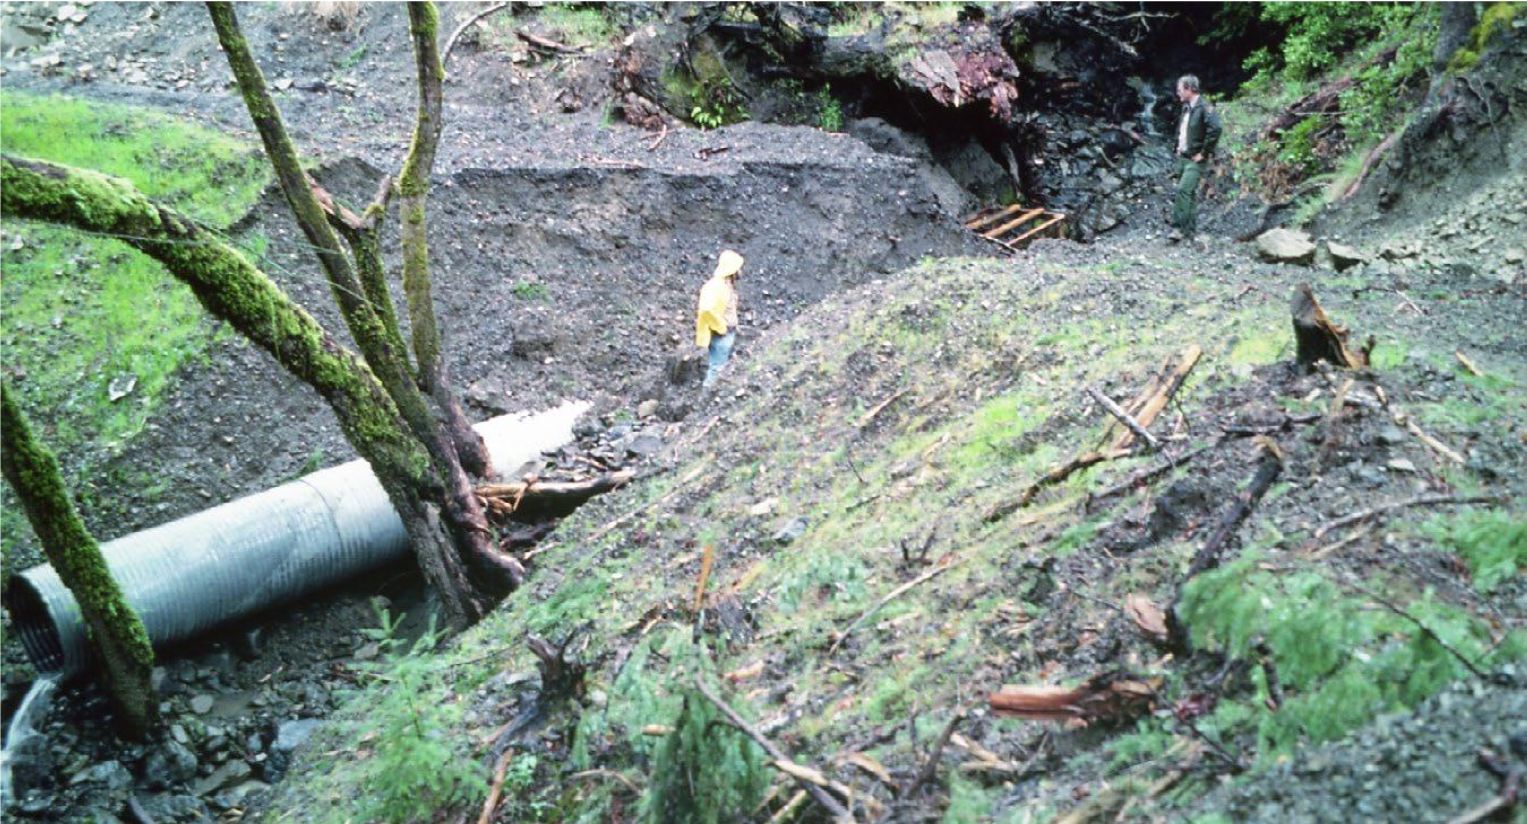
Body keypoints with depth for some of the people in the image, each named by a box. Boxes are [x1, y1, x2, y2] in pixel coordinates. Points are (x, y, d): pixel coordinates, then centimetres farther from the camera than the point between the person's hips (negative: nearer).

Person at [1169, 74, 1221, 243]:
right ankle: (1190, 231, 17)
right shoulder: (1186, 108, 13)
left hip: (1195, 159, -9)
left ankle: (1179, 228, -20)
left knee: (1183, 190, -20)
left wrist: (1204, 153, -21)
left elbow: (1215, 129, -27)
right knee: (1189, 194, 12)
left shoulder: (1203, 108, -15)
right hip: (1182, 157, 9)